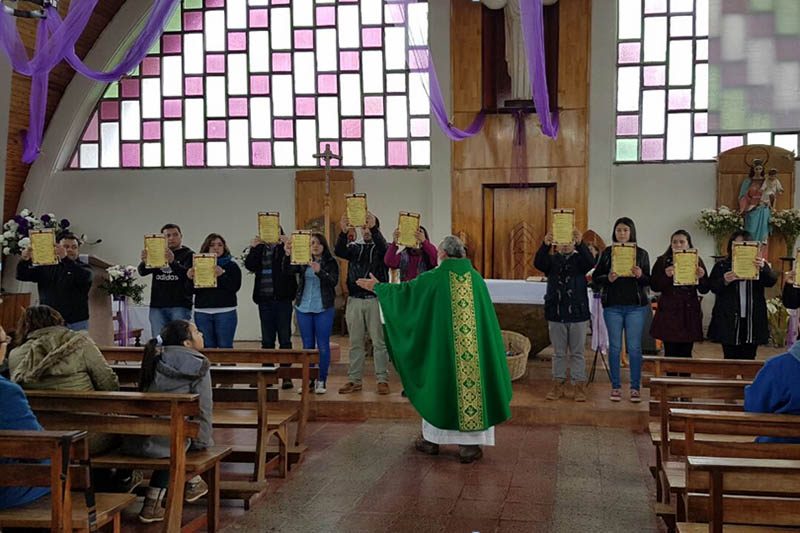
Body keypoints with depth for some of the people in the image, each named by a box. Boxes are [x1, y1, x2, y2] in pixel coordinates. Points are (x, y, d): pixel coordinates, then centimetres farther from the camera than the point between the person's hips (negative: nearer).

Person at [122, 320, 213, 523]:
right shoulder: (199, 366, -2)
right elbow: (203, 408, -3)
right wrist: (203, 441, 9)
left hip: (137, 440, 5)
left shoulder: (157, 360, 16)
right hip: (168, 441, -5)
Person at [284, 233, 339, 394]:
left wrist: (319, 271, -29)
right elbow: (288, 269, -10)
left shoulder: (331, 262, -1)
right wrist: (288, 255, -28)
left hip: (324, 309, -3)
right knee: (307, 345, 9)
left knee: (323, 346, 2)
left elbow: (334, 281, -14)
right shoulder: (303, 261, 6)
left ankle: (322, 381, 10)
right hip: (303, 308, 3)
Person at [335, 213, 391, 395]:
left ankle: (382, 380, 3)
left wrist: (374, 228, -36)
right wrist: (343, 232, -26)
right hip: (355, 300, 3)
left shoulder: (380, 247, 4)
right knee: (356, 342, 7)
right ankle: (354, 380, 12)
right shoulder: (354, 247, 12)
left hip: (376, 300, -3)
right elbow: (339, 252, -8)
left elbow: (383, 248, -20)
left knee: (379, 342, -1)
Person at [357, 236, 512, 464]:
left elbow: (404, 291, 7)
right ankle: (469, 445, 7)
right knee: (471, 384, 8)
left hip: (441, 347, -1)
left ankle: (431, 439, 24)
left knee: (437, 386, 14)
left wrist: (377, 287, 24)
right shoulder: (476, 278, 0)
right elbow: (487, 316, 6)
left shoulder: (433, 278, -7)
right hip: (476, 349, 1)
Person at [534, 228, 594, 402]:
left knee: (577, 353, 5)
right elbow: (538, 263, -16)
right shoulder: (551, 260, 5)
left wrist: (580, 244, -38)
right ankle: (558, 385, 16)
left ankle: (579, 386, 10)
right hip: (556, 314, 1)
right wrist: (545, 245, -35)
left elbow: (590, 262, -20)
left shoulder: (579, 259, 3)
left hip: (578, 314, -1)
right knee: (559, 353, 9)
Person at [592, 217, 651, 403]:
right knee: (614, 347, 4)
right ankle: (616, 387, 13)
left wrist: (640, 276, -15)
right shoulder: (607, 253, 5)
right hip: (612, 306, 0)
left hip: (636, 306, 0)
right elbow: (595, 278, 4)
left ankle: (635, 388, 8)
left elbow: (648, 281, 6)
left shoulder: (641, 253, 5)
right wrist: (608, 278, -15)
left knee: (634, 347, 0)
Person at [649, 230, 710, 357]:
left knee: (686, 353, 4)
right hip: (669, 312, -1)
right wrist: (666, 276, -19)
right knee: (670, 353, -4)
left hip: (689, 313, 2)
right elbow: (654, 287, -3)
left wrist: (701, 277, -12)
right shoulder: (662, 262, 5)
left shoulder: (697, 261, 9)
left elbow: (704, 290, 7)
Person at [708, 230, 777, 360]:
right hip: (729, 320, -1)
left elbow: (772, 280, -6)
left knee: (748, 359, 4)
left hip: (752, 320, 1)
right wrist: (724, 281, -23)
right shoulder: (722, 266, 7)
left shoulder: (759, 264, 9)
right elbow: (712, 287, -2)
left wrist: (763, 268, -27)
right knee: (730, 359, 2)